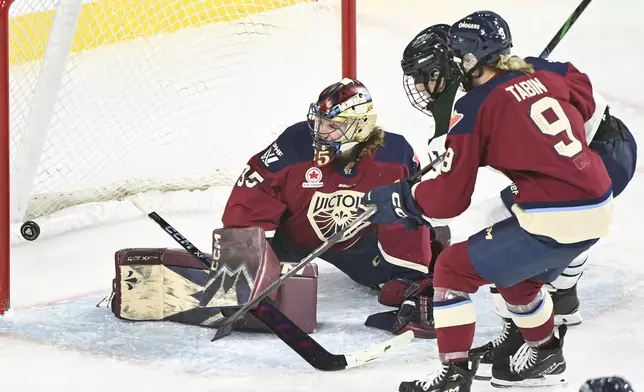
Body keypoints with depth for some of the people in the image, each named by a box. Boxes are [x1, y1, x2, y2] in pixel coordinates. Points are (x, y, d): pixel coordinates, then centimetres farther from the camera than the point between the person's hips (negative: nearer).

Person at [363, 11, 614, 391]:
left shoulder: (474, 108, -8)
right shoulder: (546, 73, 8)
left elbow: (449, 199, -7)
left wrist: (401, 200, 8)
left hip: (553, 221, -8)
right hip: (600, 207, 8)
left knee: (453, 269, 4)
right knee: (519, 272, 32)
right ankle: (546, 355, 47)